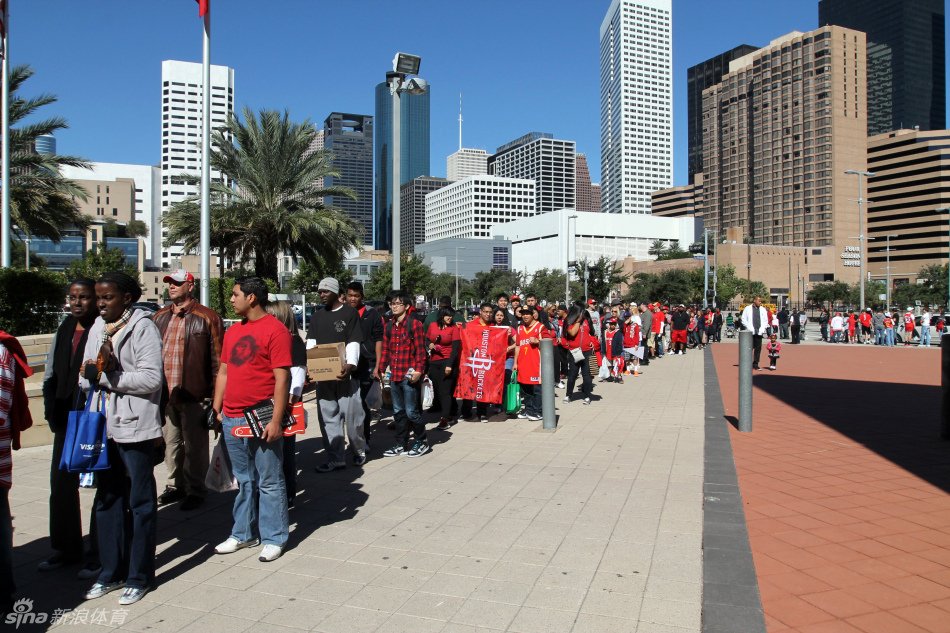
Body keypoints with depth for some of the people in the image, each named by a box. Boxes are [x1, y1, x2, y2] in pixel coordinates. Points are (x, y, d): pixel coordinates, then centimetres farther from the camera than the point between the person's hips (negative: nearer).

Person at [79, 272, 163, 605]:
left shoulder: (143, 328, -9)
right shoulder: (97, 329, 12)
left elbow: (152, 378, -17)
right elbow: (86, 377, 10)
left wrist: (106, 376, -15)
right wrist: (89, 376, -13)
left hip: (134, 427, -7)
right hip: (103, 426, 7)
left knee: (140, 502, 5)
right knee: (107, 500, 15)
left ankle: (139, 577, 16)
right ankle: (111, 572, 28)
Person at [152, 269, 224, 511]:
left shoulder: (207, 317, -6)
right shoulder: (160, 317, 12)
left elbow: (217, 359, -8)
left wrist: (215, 395, -10)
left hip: (194, 395, -6)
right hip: (164, 394, 6)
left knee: (194, 446, 5)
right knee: (171, 443, 16)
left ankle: (196, 490, 17)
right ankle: (176, 485, 30)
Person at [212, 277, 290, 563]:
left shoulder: (275, 330, -10)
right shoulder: (233, 331, 13)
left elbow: (282, 378, -14)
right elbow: (223, 372, 18)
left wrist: (276, 419, -17)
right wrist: (217, 409, 13)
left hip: (262, 420, -7)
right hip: (232, 419, 7)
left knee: (269, 482, 4)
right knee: (244, 480, 18)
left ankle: (274, 539, 15)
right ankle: (244, 534, 30)